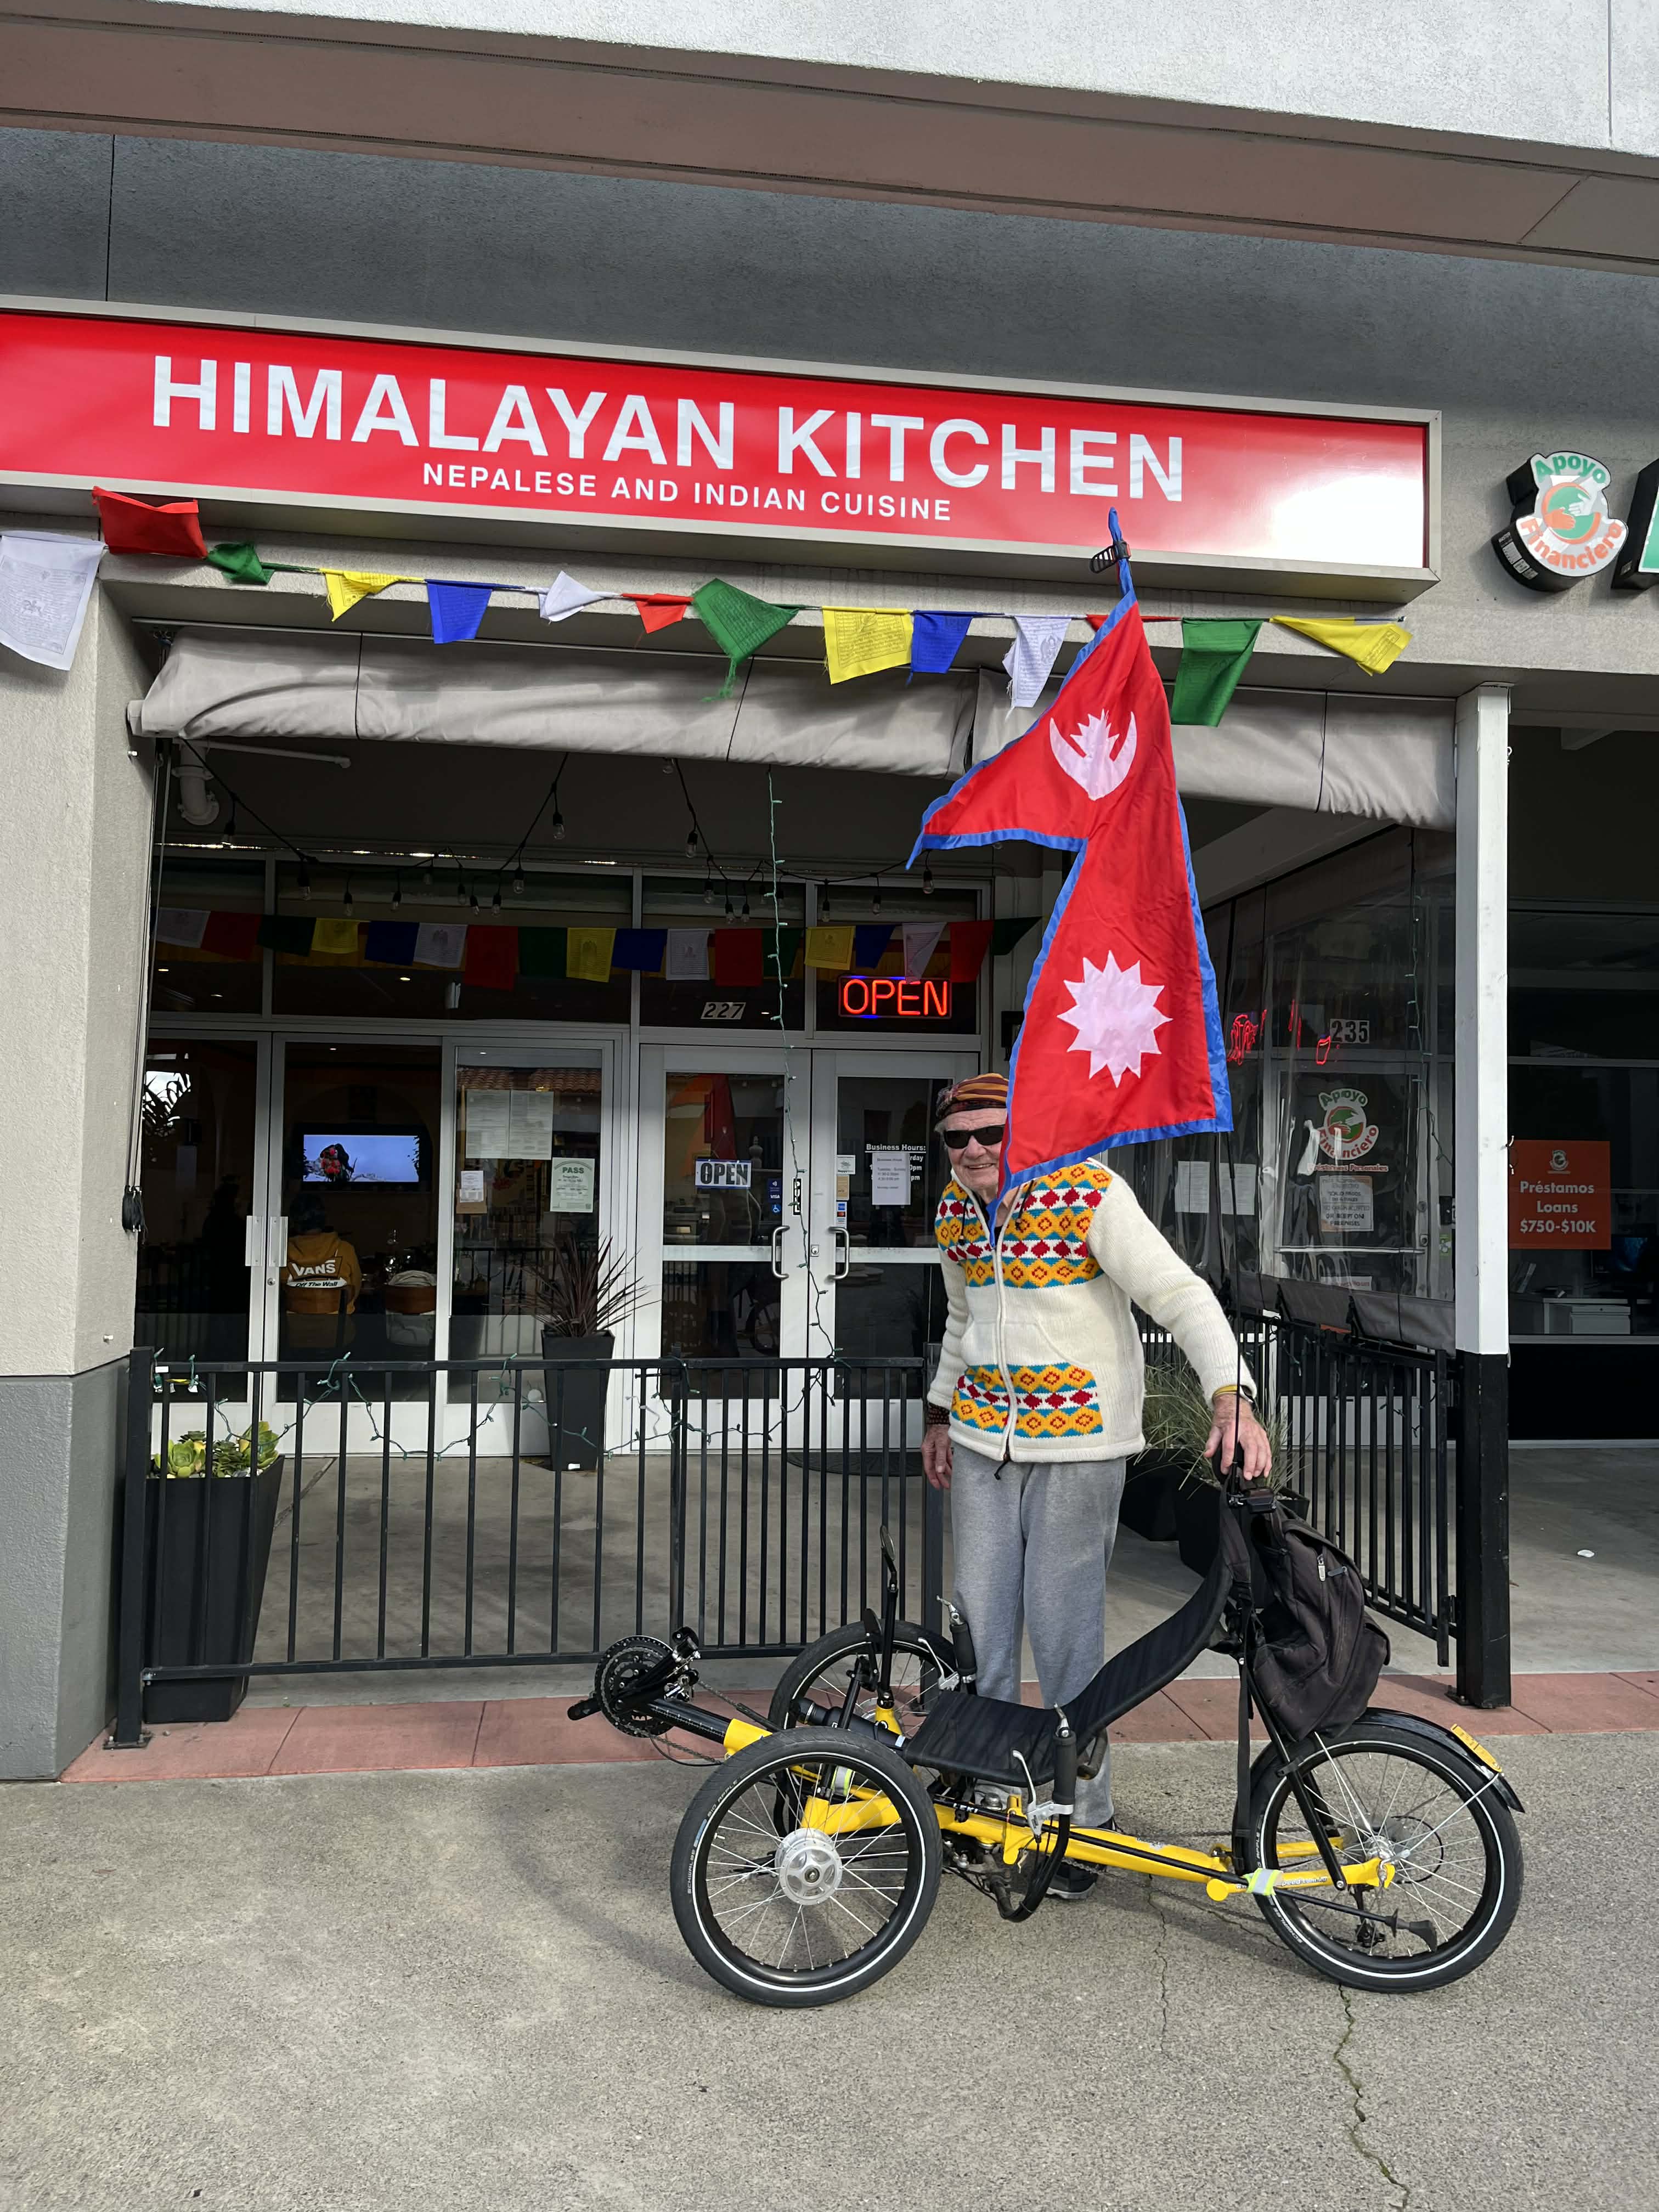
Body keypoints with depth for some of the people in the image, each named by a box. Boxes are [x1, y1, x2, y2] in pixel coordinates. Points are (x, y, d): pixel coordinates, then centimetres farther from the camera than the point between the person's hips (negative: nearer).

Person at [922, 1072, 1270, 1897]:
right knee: (980, 1627, 9)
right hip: (982, 1441, 5)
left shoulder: (1093, 1196, -15)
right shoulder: (955, 1211, 5)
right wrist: (940, 1414, 20)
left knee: (1065, 1636, -1)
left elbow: (1182, 1297, -20)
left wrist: (1232, 1397, -33)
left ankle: (1082, 1820, 16)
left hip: (1078, 1443, -5)